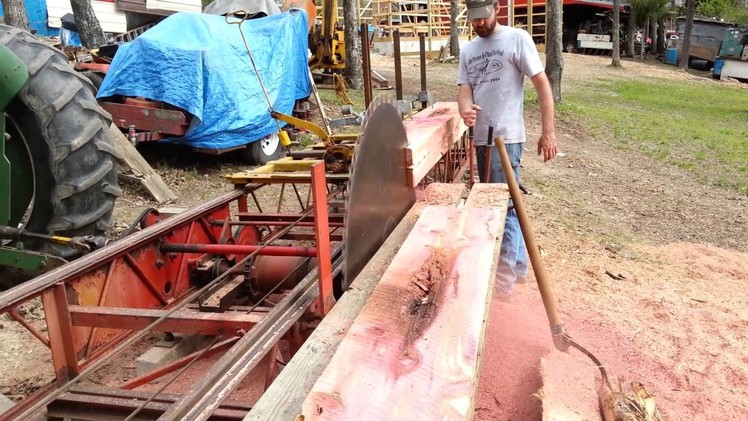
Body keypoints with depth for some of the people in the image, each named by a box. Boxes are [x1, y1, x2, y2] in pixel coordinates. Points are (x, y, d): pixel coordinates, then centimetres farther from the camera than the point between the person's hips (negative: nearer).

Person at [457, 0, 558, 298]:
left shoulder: (517, 39, -5)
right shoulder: (468, 50, 13)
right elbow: (465, 90, 4)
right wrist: (465, 110, -21)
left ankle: (504, 277, -4)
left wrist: (548, 131, -12)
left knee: (503, 204, -10)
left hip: (506, 138, -7)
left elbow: (542, 84, -7)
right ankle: (518, 263, 29)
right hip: (481, 138, 7)